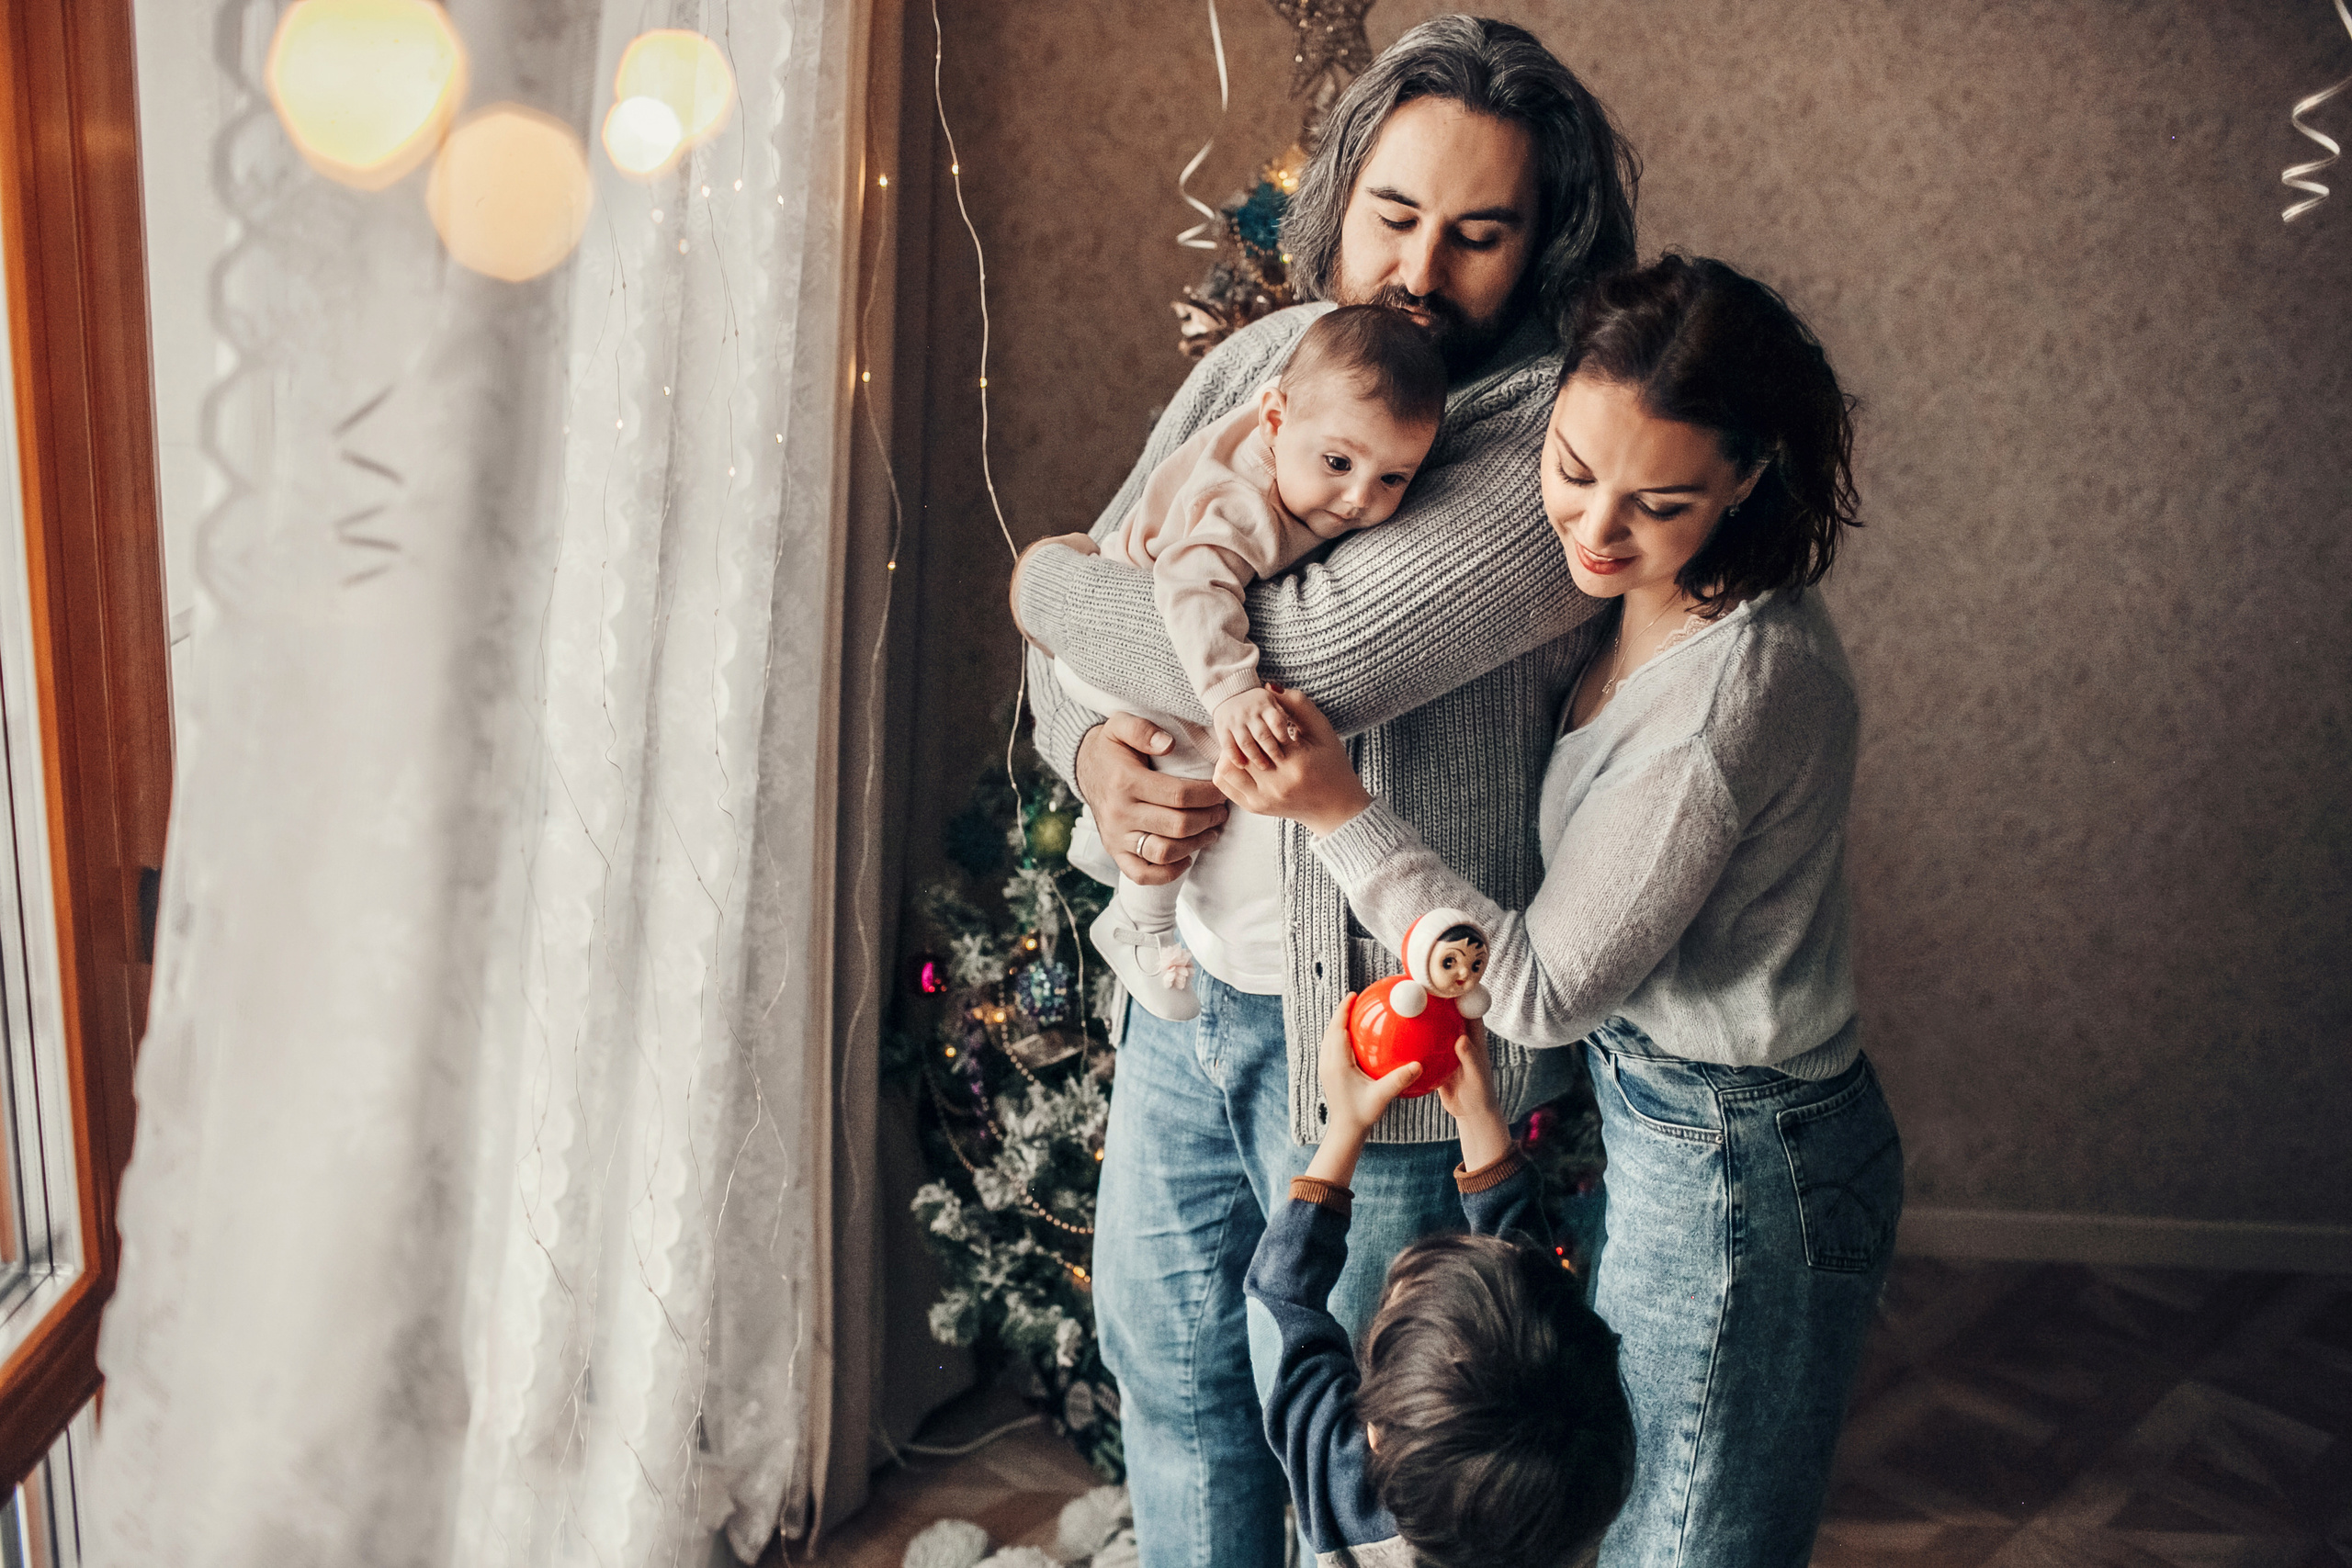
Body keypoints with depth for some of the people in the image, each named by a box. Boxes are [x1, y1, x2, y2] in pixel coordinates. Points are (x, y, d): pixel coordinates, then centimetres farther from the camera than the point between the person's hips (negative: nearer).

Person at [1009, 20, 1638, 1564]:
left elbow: (1303, 658, -29)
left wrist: (1050, 581, -11)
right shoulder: (1255, 363, 4)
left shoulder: (1560, 440, -20)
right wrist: (1093, 746, -13)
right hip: (1187, 977, 7)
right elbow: (1098, 617, 11)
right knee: (1162, 1357, 23)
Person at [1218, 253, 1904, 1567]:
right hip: (1669, 1125, 9)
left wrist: (1339, 810, -23)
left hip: (1734, 1178, -9)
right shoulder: (1647, 606, -3)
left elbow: (1545, 986, -22)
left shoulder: (1740, 685, -30)